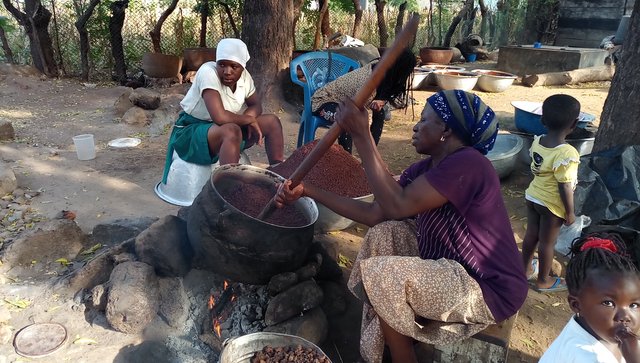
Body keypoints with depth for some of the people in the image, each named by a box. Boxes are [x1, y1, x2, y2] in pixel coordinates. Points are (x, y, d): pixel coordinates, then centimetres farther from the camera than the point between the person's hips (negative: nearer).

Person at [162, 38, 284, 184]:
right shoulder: (208, 72, -27)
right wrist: (248, 119, -20)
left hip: (229, 131, 7)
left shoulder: (244, 75, -7)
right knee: (231, 131, -38)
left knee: (272, 121, -2)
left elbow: (256, 105, 6)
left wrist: (246, 120, -17)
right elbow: (220, 117, -37)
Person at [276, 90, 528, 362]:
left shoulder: (467, 164, -24)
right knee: (383, 234, 3)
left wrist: (360, 135, -27)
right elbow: (373, 214, 1)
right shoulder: (425, 169, 4)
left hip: (491, 290, -9)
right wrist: (308, 191, -2)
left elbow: (397, 206, -30)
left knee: (383, 276, -21)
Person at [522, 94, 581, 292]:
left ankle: (526, 268, 40)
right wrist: (570, 212, -10)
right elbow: (565, 187, -22)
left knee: (531, 235, 22)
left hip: (532, 196, 6)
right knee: (547, 242, 10)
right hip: (552, 204, -6)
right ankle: (543, 281, 28)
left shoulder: (536, 142, -8)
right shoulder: (566, 153, -28)